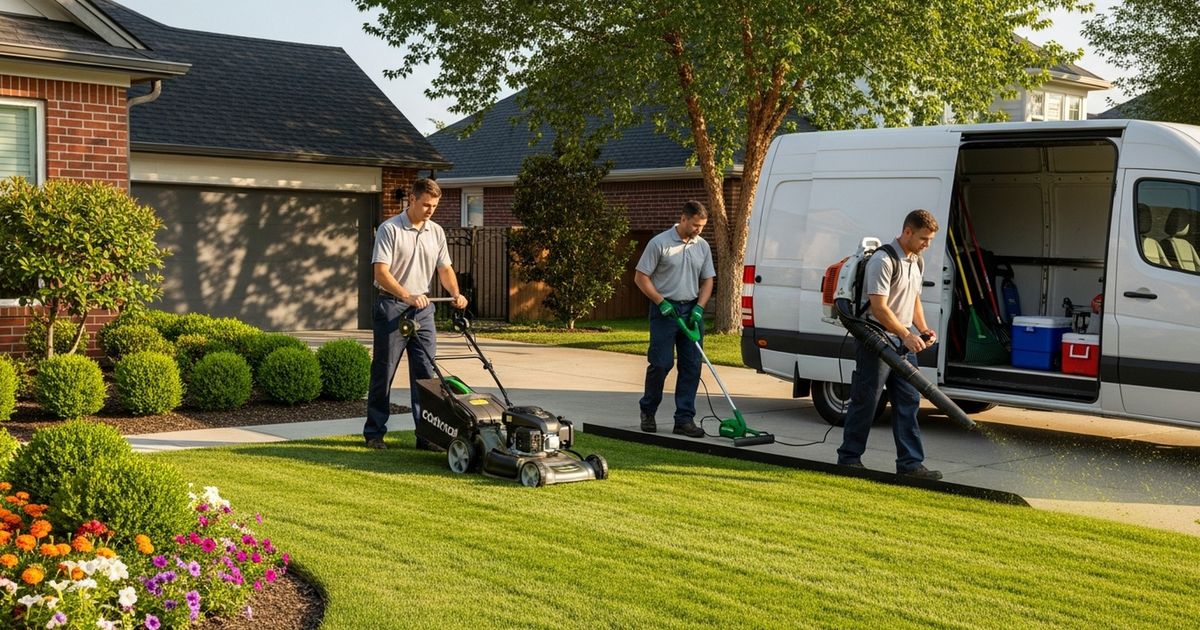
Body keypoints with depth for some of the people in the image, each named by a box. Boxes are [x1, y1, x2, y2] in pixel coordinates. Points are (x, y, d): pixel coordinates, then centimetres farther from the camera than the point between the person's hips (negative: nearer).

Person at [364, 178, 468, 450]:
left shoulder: (436, 232, 9)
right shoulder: (389, 229, -10)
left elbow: (445, 268, 13)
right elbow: (381, 273, -16)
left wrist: (456, 294, -6)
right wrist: (407, 297, -28)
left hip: (423, 308, 5)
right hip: (392, 307, -5)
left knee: (425, 374, 2)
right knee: (383, 373, 2)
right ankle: (374, 432, 12)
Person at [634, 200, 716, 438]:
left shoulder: (702, 246, 9)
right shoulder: (659, 243, -7)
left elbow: (707, 280, 13)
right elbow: (641, 277, -6)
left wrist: (699, 308, -2)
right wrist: (661, 302, -13)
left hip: (692, 311, 5)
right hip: (665, 310, -5)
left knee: (691, 366, 2)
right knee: (660, 363, -4)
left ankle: (685, 419, 7)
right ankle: (647, 411, 16)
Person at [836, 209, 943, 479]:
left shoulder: (916, 261, 13)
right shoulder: (883, 260, -17)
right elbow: (879, 307, -22)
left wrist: (923, 329, 8)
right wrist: (906, 334, -24)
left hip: (903, 342, 9)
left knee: (908, 402, 5)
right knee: (865, 402, 0)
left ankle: (910, 463, 9)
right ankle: (849, 458, 11)